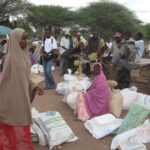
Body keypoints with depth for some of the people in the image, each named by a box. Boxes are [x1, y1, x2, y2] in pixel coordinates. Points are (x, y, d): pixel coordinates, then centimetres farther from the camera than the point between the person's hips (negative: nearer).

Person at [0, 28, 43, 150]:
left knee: (22, 123, 22)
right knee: (16, 127, 7)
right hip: (14, 97, -8)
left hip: (22, 95, 9)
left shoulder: (23, 54, 3)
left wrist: (34, 86, 6)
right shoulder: (12, 58, -21)